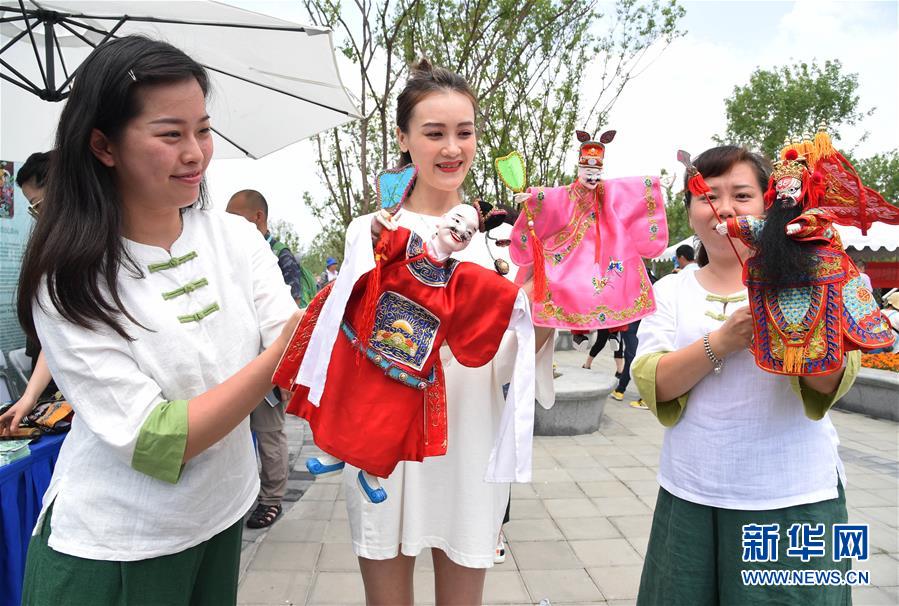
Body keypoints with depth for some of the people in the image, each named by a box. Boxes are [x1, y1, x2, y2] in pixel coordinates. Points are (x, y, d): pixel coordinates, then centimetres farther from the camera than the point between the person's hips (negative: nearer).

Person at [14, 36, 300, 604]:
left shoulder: (237, 237, -7)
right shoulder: (68, 282, -17)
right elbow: (154, 444, -24)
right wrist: (284, 349, -33)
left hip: (223, 519, 4)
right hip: (109, 552, -3)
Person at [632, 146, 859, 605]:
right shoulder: (670, 290, 3)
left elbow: (832, 380, -12)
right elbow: (652, 385, -7)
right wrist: (722, 341, -22)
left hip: (795, 499, -1)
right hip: (690, 497, 2)